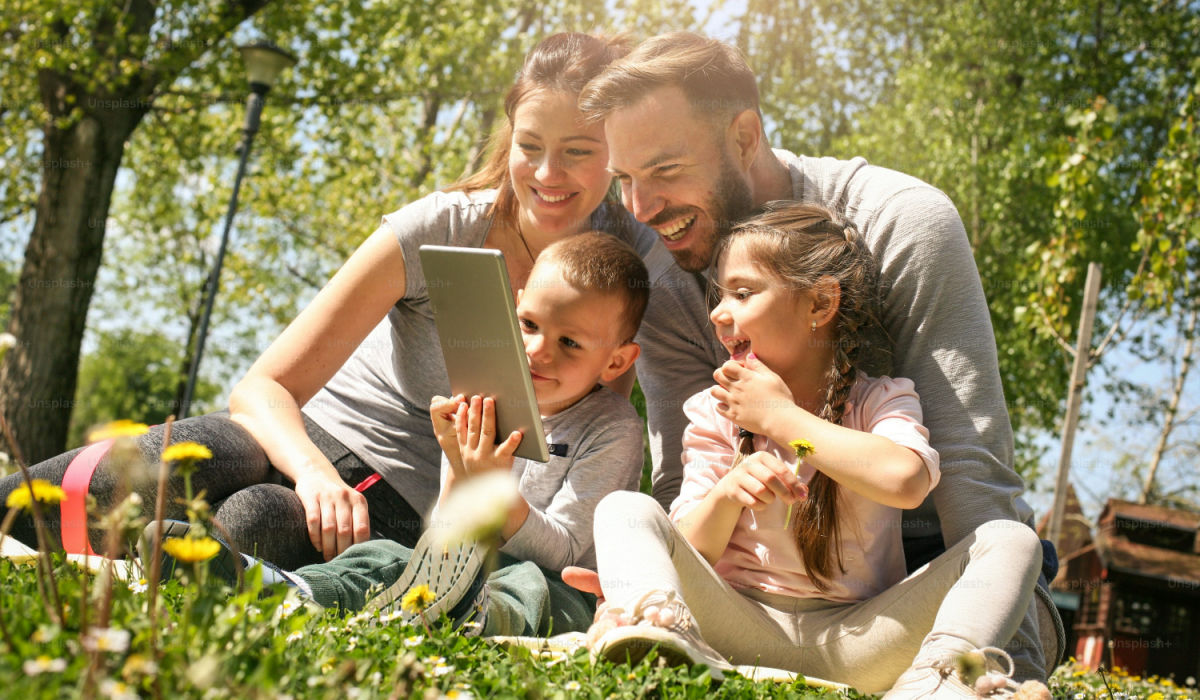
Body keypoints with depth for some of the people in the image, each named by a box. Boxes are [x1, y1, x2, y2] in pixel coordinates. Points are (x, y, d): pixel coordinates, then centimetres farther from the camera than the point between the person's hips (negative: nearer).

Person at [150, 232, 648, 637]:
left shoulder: (615, 431, -5)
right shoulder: (484, 403, 8)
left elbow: (561, 554, -14)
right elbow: (447, 537, 6)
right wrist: (458, 469, -14)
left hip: (568, 598, -4)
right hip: (467, 572, 5)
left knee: (527, 583, -37)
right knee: (383, 555, -20)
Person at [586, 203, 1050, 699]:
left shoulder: (879, 400, 4)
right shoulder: (715, 413, 10)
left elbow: (906, 480, -22)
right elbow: (692, 552, 3)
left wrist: (781, 417, -13)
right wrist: (728, 491, -20)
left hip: (853, 638, -1)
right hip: (742, 632, 1)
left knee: (1010, 540, -17)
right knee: (624, 509, -15)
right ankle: (658, 626, -42)